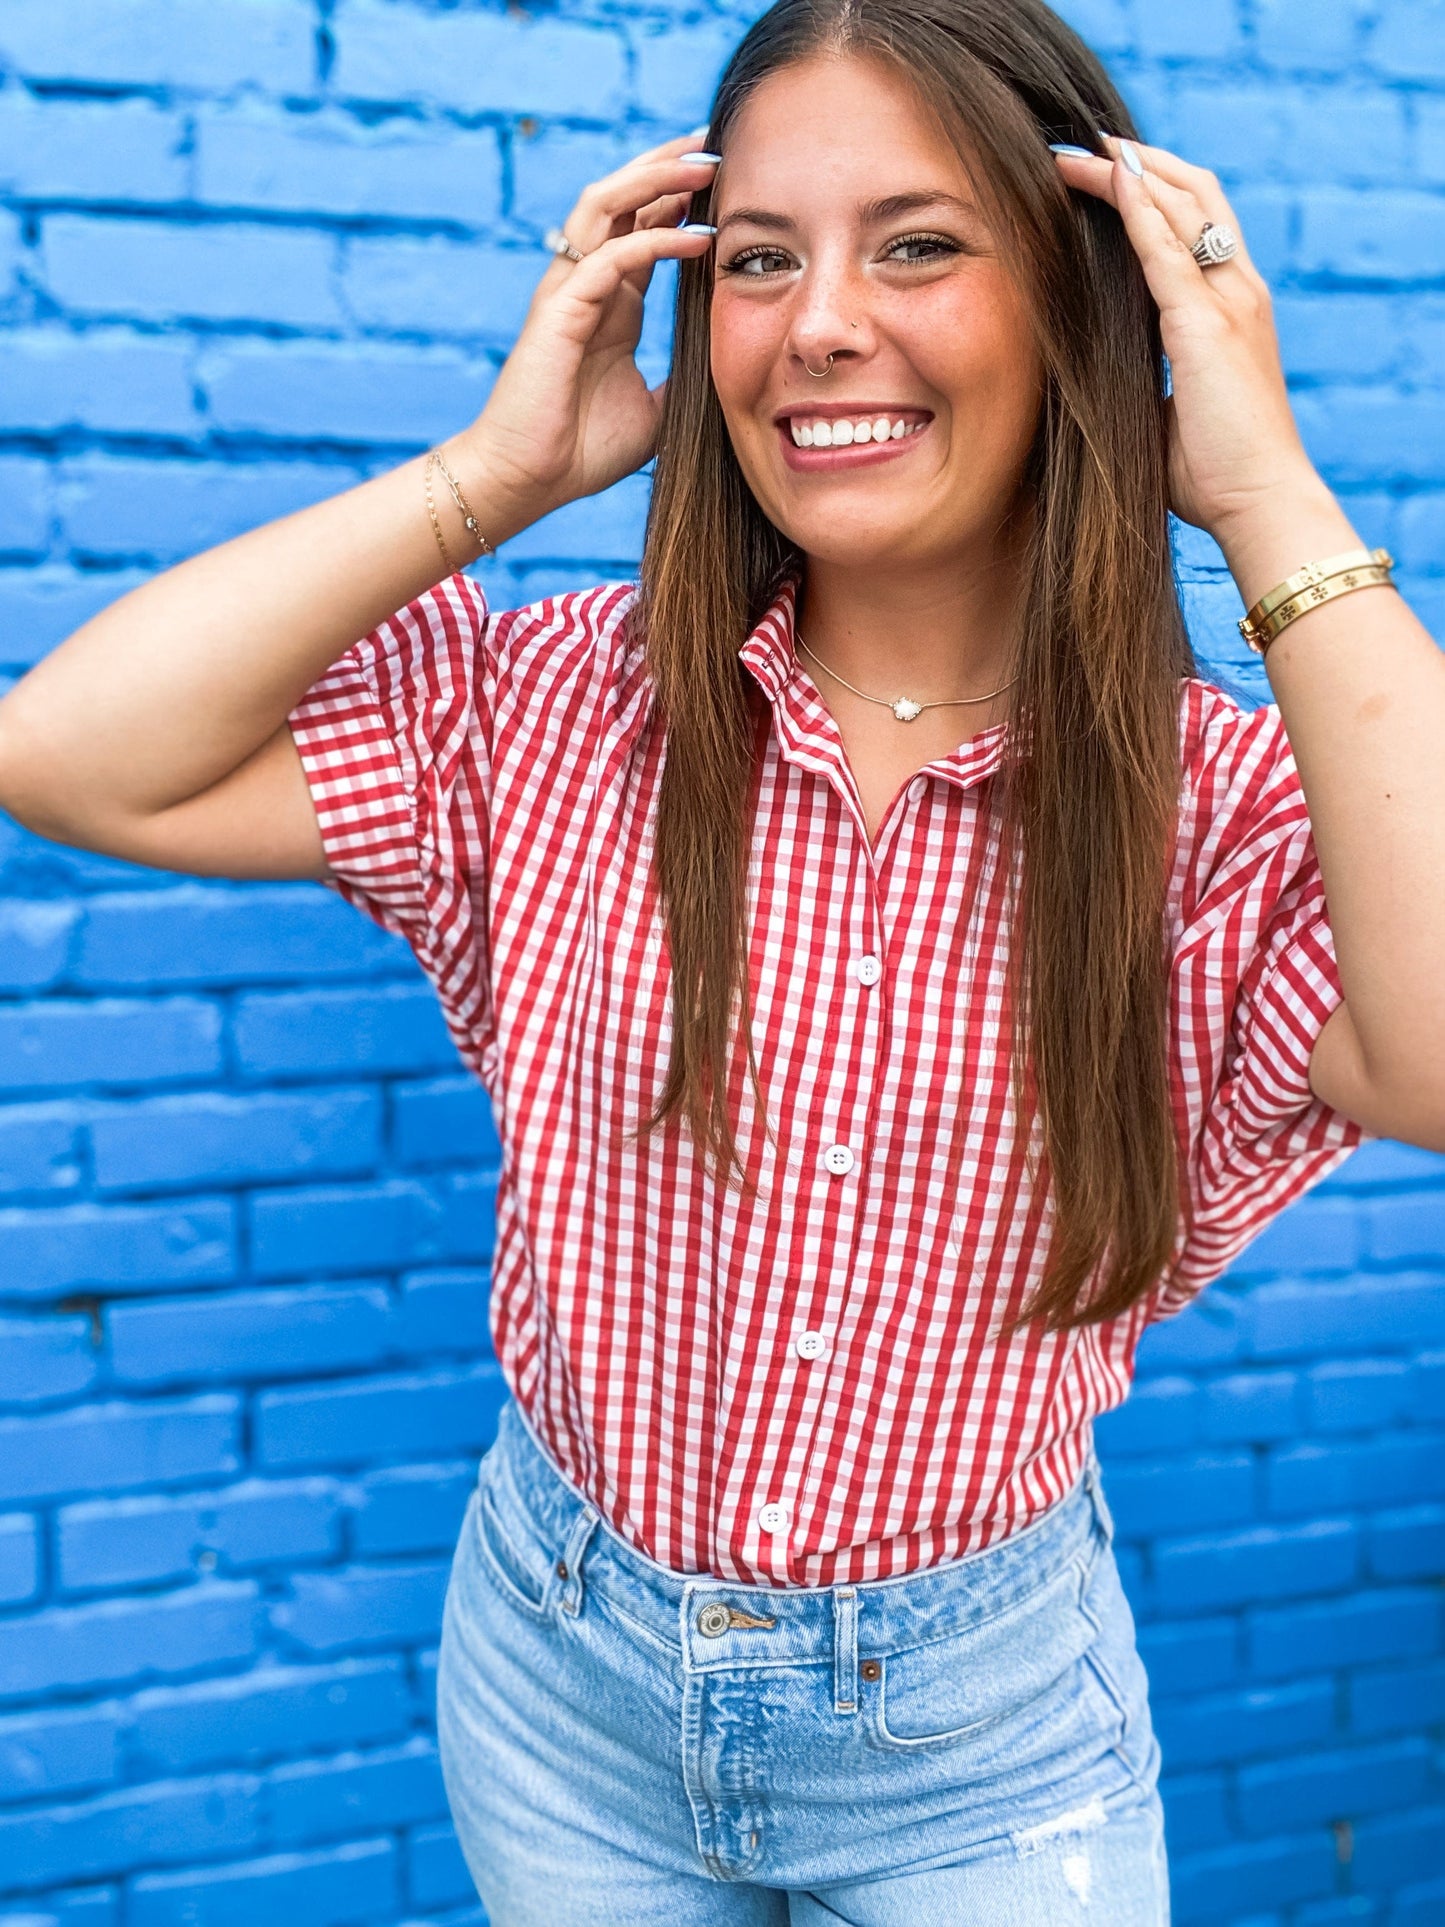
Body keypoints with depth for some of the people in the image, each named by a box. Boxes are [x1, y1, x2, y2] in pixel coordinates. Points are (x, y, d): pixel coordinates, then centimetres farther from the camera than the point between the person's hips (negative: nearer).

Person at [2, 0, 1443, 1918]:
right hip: (564, 1678, 2)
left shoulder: (1216, 804, -14)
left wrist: (1271, 500, -27)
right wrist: (498, 469, -18)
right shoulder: (568, 706, -10)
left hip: (978, 1726, -1)